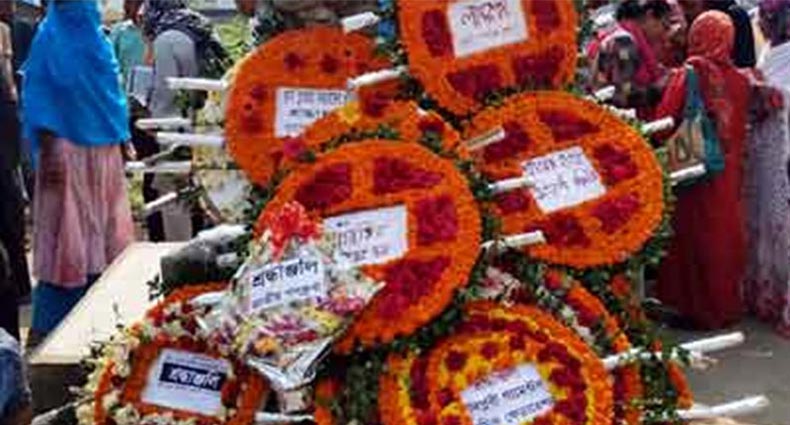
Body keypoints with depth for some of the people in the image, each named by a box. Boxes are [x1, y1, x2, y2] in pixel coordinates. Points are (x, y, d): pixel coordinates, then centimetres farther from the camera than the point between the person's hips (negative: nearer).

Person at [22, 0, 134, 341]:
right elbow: (38, 98, -11)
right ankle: (49, 324, 7)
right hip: (67, 149, -7)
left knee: (105, 230, 10)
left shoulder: (95, 36, 12)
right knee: (66, 235, -3)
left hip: (102, 150, 7)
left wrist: (123, 139, 13)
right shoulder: (50, 37, -7)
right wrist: (47, 153, -17)